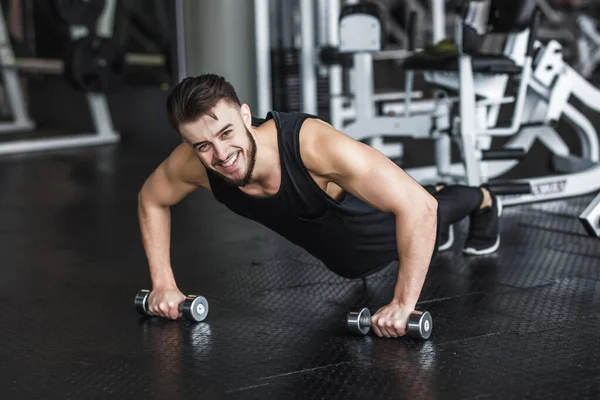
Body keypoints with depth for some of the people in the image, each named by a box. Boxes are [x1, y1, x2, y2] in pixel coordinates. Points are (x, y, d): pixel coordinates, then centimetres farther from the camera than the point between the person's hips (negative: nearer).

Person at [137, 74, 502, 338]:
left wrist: (403, 304, -47)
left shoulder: (313, 143, -49)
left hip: (371, 213, -6)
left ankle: (482, 201, 62)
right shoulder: (192, 163, -35)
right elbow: (151, 199, -10)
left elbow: (418, 205, -49)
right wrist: (164, 284, -14)